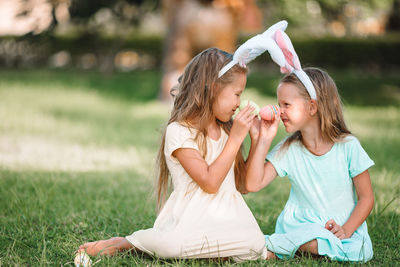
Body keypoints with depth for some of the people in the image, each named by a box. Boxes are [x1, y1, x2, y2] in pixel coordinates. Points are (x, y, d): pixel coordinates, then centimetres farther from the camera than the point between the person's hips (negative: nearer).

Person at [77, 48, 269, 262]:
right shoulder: (179, 131, -5)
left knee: (255, 244, -28)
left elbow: (244, 185, 18)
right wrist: (236, 139, -9)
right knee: (172, 243, -38)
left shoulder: (226, 131, 19)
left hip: (226, 219, 6)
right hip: (189, 219, -6)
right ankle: (126, 242, -5)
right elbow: (210, 183, -14)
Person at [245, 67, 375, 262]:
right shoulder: (287, 150, 1)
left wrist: (346, 229, -15)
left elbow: (366, 198, 0)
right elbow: (254, 184, -9)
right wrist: (263, 141, -12)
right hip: (301, 227, 0)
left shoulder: (348, 146, -5)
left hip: (343, 229, 0)